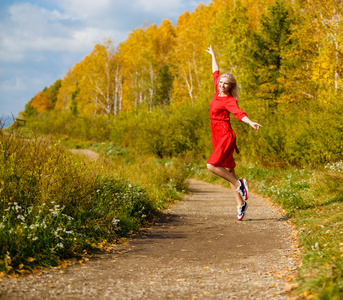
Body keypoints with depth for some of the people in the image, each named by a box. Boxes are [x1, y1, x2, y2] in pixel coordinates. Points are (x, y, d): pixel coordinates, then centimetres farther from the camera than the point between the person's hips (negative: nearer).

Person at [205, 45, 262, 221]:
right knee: (229, 171, 7)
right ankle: (240, 204, 11)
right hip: (218, 138, 8)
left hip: (226, 136, -8)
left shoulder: (229, 100, -10)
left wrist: (251, 123, -45)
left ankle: (239, 184, -11)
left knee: (212, 165, -23)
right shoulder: (218, 93, 9)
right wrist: (213, 56, 34)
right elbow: (215, 73, 23)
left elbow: (239, 113, -27)